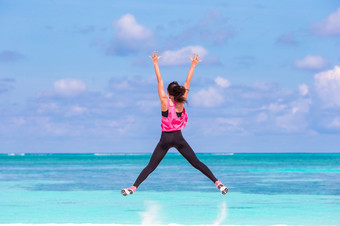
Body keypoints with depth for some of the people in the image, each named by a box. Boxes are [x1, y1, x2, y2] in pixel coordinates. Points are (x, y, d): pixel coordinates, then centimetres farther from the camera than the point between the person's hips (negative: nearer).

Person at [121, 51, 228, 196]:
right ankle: (217, 183, -2)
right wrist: (193, 66, 4)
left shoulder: (165, 102, -7)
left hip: (165, 139, -1)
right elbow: (187, 83, -1)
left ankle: (134, 187, -9)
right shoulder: (180, 103, -5)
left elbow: (159, 81, -5)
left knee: (151, 166, 1)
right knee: (196, 163, 4)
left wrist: (155, 63, -2)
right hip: (178, 138, 1)